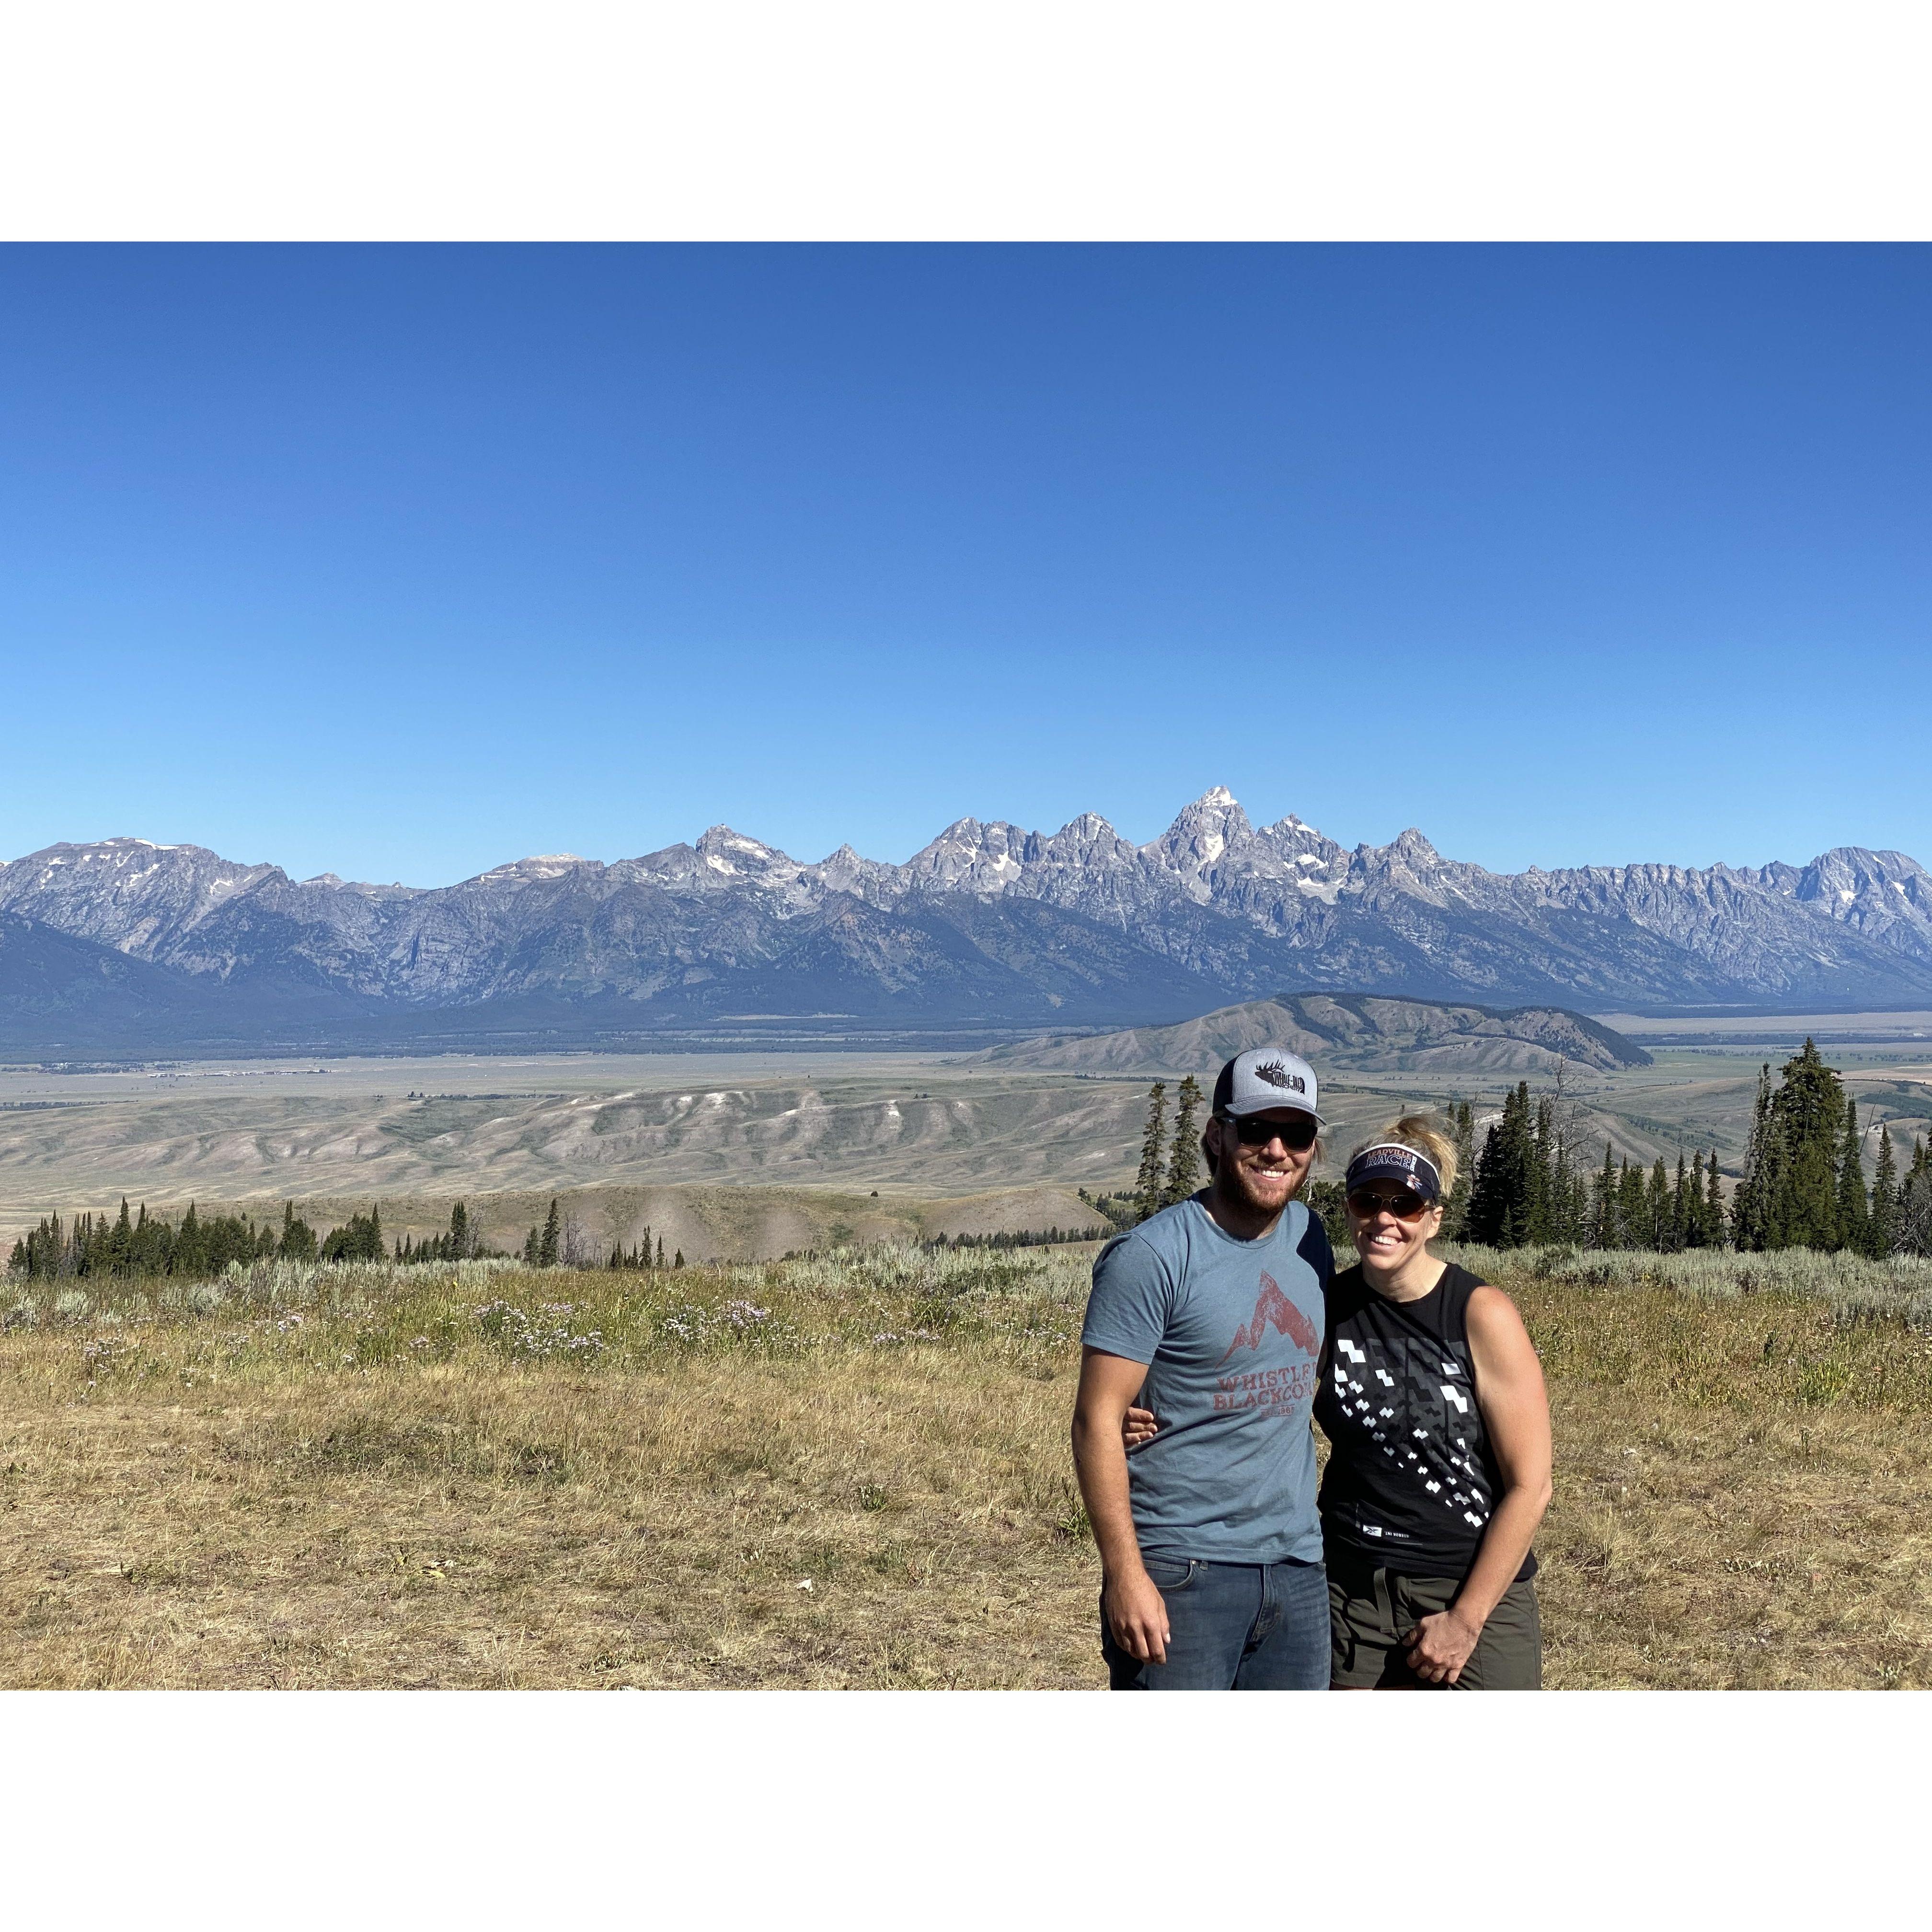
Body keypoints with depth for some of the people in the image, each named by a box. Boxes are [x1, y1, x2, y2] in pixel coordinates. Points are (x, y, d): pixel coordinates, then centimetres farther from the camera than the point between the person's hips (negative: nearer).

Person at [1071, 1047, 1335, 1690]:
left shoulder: (1309, 1237, 8)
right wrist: (1124, 1573, -20)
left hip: (1297, 1567, 7)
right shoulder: (1152, 1257, -13)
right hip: (1182, 1570, -6)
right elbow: (1097, 1422, -14)